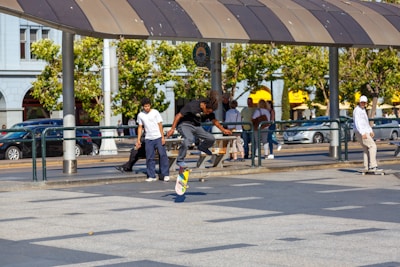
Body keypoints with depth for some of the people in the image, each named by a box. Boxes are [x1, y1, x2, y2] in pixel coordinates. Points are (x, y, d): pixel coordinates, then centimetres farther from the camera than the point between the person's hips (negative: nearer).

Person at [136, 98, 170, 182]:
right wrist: (138, 140, 8)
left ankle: (165, 175, -3)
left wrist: (162, 137, -7)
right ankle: (151, 176, 7)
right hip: (148, 139, 3)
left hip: (158, 137, -3)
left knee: (162, 155, -8)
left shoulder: (155, 112, -2)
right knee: (149, 157, 1)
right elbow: (140, 127, 12)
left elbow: (160, 125, -2)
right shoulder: (140, 115, 5)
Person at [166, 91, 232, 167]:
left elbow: (214, 121, 12)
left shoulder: (209, 111, -6)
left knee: (211, 139, -4)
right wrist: (172, 129, -18)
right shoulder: (192, 106, -25)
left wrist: (223, 130, 14)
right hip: (184, 125, -7)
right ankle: (180, 160, -22)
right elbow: (178, 116, -20)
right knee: (189, 139, -36)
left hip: (196, 126, 7)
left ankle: (202, 147, 32)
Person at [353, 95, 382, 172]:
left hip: (364, 132, 10)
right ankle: (373, 166, -16)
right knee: (372, 146, -12)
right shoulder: (357, 110, -15)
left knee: (366, 149, 10)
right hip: (360, 132, -10)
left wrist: (370, 131, 22)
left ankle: (367, 167, 11)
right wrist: (363, 133, -32)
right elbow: (357, 122, -25)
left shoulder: (363, 110, 18)